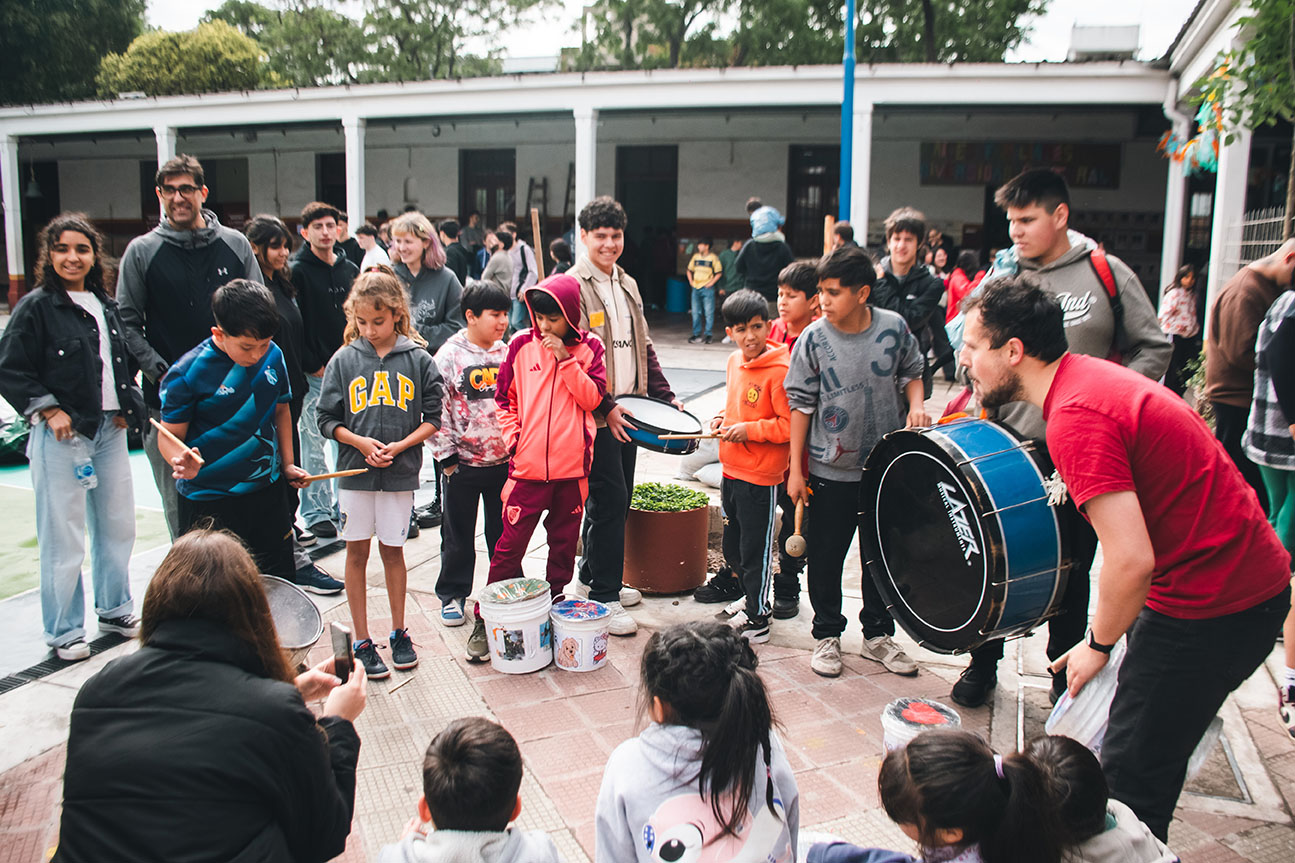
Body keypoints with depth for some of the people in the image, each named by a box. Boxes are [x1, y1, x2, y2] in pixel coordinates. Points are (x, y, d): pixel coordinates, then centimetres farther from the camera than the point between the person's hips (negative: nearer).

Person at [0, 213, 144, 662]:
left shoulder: (107, 307, 12)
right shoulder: (36, 307, -6)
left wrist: (127, 406, 9)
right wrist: (50, 410, -13)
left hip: (110, 431, 6)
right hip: (62, 436, -6)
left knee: (117, 525, 14)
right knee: (64, 538, -1)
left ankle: (115, 610, 31)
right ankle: (64, 632, 13)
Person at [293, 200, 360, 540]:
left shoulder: (350, 270, 11)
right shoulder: (297, 272, -5)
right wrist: (312, 365, -12)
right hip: (313, 373, -5)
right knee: (313, 445, -1)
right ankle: (316, 512, 9)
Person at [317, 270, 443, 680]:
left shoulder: (418, 360, -2)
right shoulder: (343, 361, -1)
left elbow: (433, 417, 0)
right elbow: (328, 419, 2)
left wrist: (400, 446, -12)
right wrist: (362, 443, -13)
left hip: (400, 473, 0)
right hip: (354, 471, 1)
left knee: (392, 551, 10)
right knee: (357, 553, 7)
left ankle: (399, 633, 27)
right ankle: (361, 641, 19)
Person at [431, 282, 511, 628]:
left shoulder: (508, 353, 3)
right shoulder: (449, 355, -8)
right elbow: (436, 410, -8)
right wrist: (446, 455, -9)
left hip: (505, 461, 3)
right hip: (464, 463, -3)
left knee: (504, 531, 14)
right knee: (458, 534, 11)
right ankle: (452, 594, 25)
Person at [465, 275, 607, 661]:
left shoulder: (589, 347, 2)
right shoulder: (522, 344, 2)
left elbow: (592, 398, -7)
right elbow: (505, 397, 11)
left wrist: (566, 360, -15)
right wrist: (511, 436, -1)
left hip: (571, 466, 1)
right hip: (528, 465, 0)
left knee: (564, 543, 12)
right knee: (510, 545, 1)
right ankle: (485, 621, 11)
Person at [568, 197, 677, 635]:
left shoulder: (628, 286, 15)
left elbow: (643, 347, 20)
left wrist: (664, 395, 11)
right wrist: (605, 408, -20)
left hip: (626, 409, 8)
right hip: (594, 415, -8)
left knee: (618, 499, 14)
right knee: (609, 500, -7)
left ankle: (593, 575, 30)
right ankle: (604, 597, 2)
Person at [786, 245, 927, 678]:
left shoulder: (893, 327, -7)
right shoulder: (813, 338, -10)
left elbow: (911, 372, 11)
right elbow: (801, 403, -5)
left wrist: (916, 405, -10)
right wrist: (796, 469, -6)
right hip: (830, 471, -2)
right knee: (825, 558, 7)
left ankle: (878, 634, 32)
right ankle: (827, 636, 26)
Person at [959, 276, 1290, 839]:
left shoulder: (1076, 417, -24)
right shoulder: (1089, 377, 8)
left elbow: (1131, 561, -29)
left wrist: (1097, 646, -11)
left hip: (1212, 607, -10)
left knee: (1129, 777, 1)